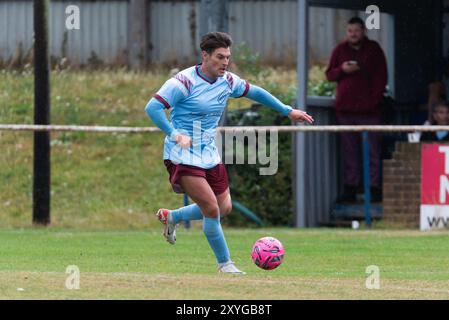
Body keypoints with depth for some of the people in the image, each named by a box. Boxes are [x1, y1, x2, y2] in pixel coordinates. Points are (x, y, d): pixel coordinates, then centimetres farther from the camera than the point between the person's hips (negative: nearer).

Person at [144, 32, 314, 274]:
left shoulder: (227, 81, 4)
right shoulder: (184, 81, -18)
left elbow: (254, 92, 21)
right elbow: (153, 107, -22)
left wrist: (287, 111, 20)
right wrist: (174, 134, -33)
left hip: (209, 155, 8)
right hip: (183, 157, -8)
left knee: (224, 207, 13)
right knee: (212, 209, -14)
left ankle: (172, 217, 34)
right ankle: (224, 263, 4)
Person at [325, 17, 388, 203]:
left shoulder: (374, 49, 6)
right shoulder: (340, 50, 12)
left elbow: (381, 77, 4)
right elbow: (329, 74, 13)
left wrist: (375, 98, -7)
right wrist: (342, 70, -8)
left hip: (369, 109, -2)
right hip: (345, 108, 2)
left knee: (372, 150, -4)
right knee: (349, 151, 2)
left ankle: (374, 188, -4)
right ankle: (350, 188, 3)